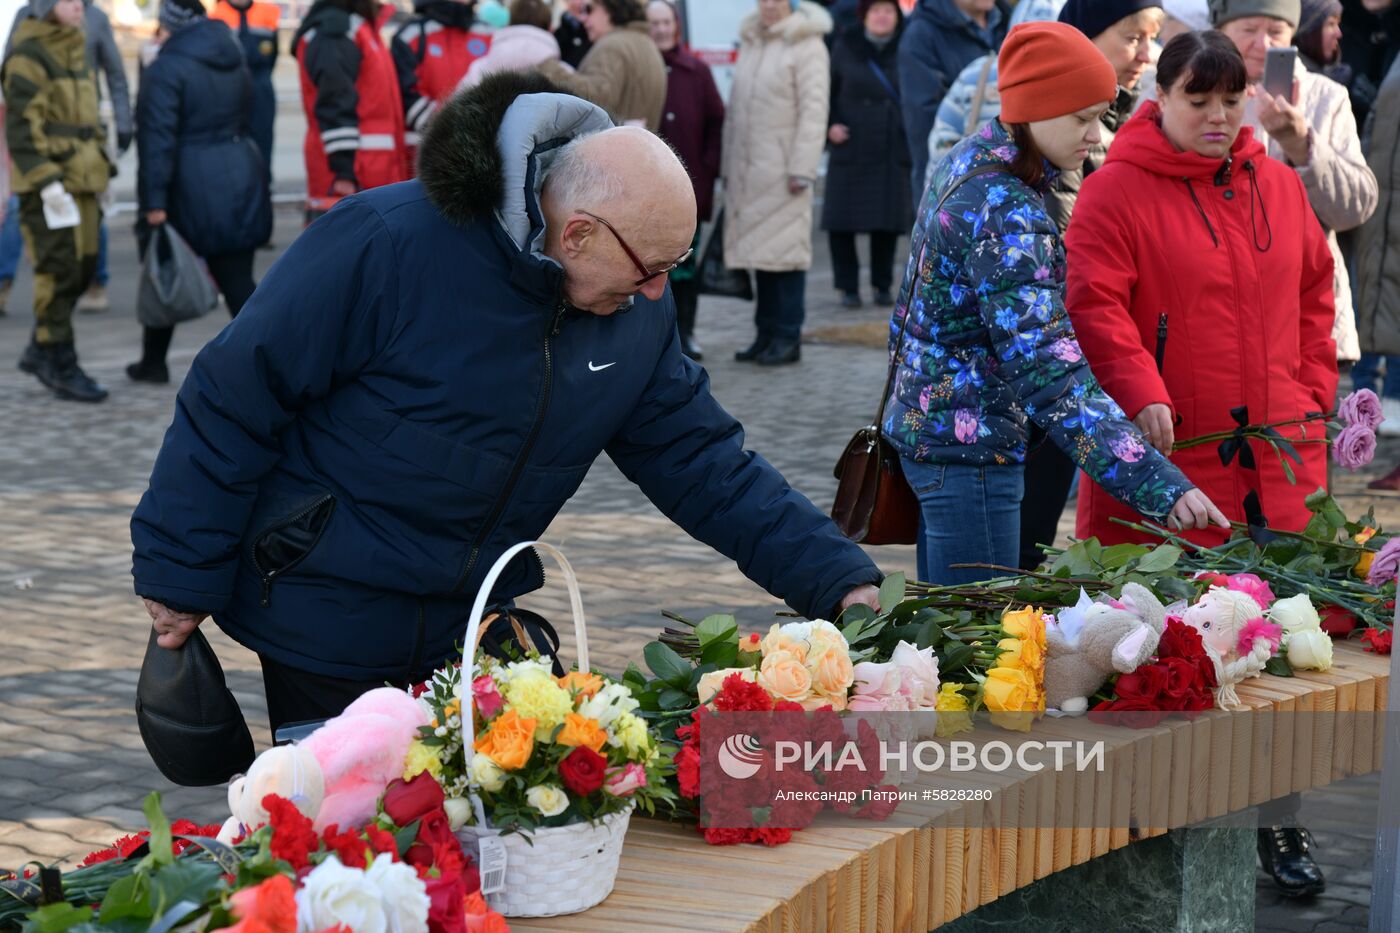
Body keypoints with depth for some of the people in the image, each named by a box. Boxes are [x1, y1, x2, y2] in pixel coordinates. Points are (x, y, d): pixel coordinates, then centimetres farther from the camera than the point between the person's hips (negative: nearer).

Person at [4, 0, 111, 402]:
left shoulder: (75, 49, 15)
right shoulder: (27, 56, -12)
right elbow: (22, 125, -17)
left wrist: (101, 168, 19)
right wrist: (47, 182, -23)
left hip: (80, 177, 8)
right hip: (48, 182, -8)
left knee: (84, 266, 10)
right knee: (59, 271, -6)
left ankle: (40, 350, 23)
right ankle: (61, 367, 1)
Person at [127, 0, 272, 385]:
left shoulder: (165, 71, -11)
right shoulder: (236, 63, 13)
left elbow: (157, 140, -17)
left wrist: (154, 202, -18)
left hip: (191, 187, -6)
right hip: (241, 176, 6)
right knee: (237, 278, 3)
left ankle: (153, 362, 22)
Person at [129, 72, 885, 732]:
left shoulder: (637, 313, -4)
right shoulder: (383, 246, -24)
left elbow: (702, 460, 1)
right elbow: (232, 401, -18)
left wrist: (837, 580, -7)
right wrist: (181, 576, -13)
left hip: (474, 629, 6)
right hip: (328, 625, -5)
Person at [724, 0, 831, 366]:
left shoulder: (807, 47, -5)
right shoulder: (749, 44, 17)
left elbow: (813, 112, -11)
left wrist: (801, 168, -16)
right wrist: (728, 165, 16)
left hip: (783, 168, -6)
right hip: (748, 171, 6)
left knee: (786, 251, -5)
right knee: (760, 250, 7)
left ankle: (787, 337, -1)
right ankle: (767, 334, 13)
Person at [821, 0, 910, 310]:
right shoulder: (846, 47, 3)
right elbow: (826, 90, 8)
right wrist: (830, 125, -5)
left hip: (893, 153, 0)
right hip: (850, 150, 0)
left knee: (888, 221, 3)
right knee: (840, 221, -2)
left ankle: (882, 285, 17)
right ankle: (848, 287, 10)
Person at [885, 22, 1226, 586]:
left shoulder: (967, 160, 5)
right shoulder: (1005, 213, -24)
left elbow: (910, 313, 16)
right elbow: (1048, 371, -31)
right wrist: (1160, 486, -35)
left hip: (921, 423, 10)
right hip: (968, 452, -10)